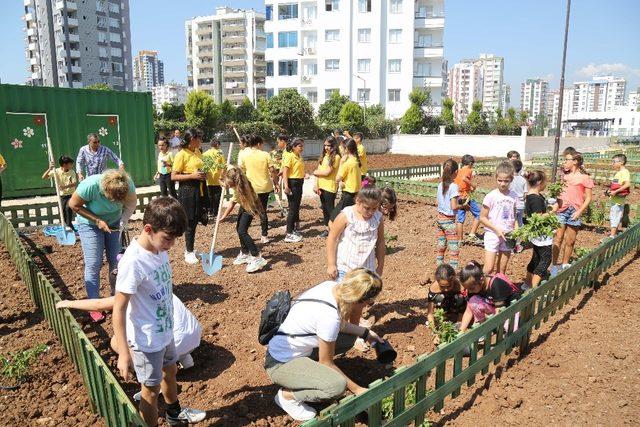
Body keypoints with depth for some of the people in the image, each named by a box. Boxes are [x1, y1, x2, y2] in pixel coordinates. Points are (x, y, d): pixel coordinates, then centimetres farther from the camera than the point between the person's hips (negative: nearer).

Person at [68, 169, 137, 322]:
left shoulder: (127, 184, -29)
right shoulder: (90, 186, -36)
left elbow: (132, 203, -10)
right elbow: (73, 205, -20)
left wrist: (123, 221, -26)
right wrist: (97, 220, -26)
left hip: (114, 223, 3)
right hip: (90, 224, -3)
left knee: (116, 262, 4)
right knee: (93, 265, -6)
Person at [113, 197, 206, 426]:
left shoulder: (160, 249, -7)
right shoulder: (133, 262, -29)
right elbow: (119, 309, -25)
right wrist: (124, 353, -25)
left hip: (165, 330, 8)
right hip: (147, 340, -8)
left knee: (170, 371, 28)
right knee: (151, 389, 11)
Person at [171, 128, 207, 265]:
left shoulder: (198, 152, 10)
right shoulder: (182, 155, -12)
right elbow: (173, 176, -14)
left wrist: (204, 175, 7)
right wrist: (192, 175, -21)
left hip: (199, 190, 7)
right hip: (188, 191, -7)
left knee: (195, 220, 12)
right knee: (190, 222, 0)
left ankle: (189, 250, 26)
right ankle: (189, 252, 14)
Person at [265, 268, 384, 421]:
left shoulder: (331, 286, -11)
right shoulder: (329, 316, -32)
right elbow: (326, 363, -16)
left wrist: (365, 332, 6)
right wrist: (356, 389, -7)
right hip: (281, 364, -9)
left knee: (349, 337, 8)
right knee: (338, 385, -25)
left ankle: (306, 368, 17)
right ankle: (287, 395, -2)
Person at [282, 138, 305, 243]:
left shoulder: (299, 157, 13)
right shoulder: (289, 156, -13)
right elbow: (285, 172, -19)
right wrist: (286, 186, -27)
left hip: (299, 183, 9)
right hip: (292, 183, -9)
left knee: (296, 207, 15)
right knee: (293, 208, -6)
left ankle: (294, 230, 27)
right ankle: (289, 235, 0)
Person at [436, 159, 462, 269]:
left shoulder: (440, 185, 3)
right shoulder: (453, 186, -16)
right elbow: (454, 207, -20)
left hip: (439, 218, 7)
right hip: (449, 220, -7)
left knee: (440, 249, 15)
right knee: (454, 251, 0)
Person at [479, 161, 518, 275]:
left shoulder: (513, 196, 3)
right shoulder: (491, 196, -9)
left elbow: (514, 217, 12)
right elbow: (482, 218, -7)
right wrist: (497, 230, -16)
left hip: (507, 236, 4)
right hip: (492, 235, -4)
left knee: (501, 270, 10)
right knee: (488, 269, -10)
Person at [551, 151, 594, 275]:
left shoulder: (584, 178, -3)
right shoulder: (565, 176, 9)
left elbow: (588, 198, -2)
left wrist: (579, 211, -12)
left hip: (575, 212, -2)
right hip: (562, 210, 2)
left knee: (570, 241, 7)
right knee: (558, 239, -2)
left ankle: (565, 264, 22)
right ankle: (555, 265, 2)